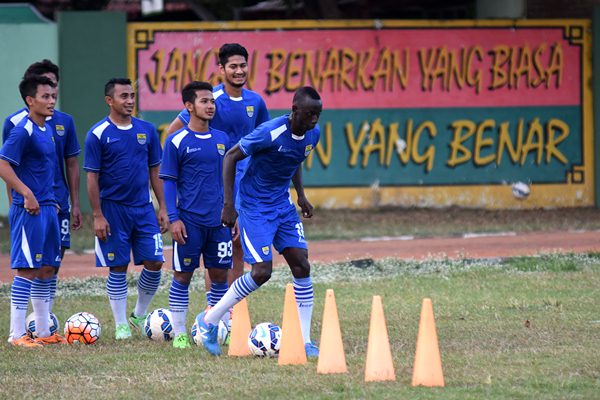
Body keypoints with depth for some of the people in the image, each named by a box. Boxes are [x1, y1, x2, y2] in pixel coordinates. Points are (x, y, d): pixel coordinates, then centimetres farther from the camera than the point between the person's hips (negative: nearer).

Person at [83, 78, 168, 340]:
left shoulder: (147, 131, 6)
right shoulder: (98, 134, -6)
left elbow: (155, 171, 12)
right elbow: (92, 178, -6)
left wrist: (163, 208, 7)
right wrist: (97, 216, -10)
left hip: (144, 209, 4)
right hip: (113, 209, -4)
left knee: (154, 262, -1)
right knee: (118, 268, 1)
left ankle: (139, 316, 18)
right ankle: (121, 325, 10)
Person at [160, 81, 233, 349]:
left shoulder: (222, 139, 9)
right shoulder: (177, 142, -4)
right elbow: (169, 182, -3)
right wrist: (173, 218, -10)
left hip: (219, 221, 4)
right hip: (190, 221, -4)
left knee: (220, 275, 7)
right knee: (183, 276, 2)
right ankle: (179, 334, 8)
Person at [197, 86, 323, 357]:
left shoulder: (312, 134, -2)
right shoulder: (270, 133, -25)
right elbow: (230, 157, -17)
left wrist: (301, 195, 16)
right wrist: (228, 204, -19)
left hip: (282, 205, 7)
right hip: (254, 207, -7)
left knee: (301, 266, -5)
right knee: (262, 271, -14)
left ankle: (304, 342, 0)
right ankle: (209, 320, 4)